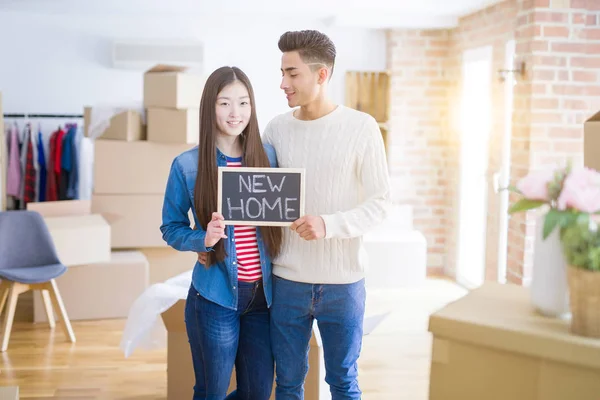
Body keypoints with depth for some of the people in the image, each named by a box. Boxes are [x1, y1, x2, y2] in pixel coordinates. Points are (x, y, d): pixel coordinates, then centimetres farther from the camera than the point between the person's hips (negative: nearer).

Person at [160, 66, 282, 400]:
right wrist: (204, 239, -19)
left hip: (263, 294, 3)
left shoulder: (268, 156, 2)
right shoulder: (187, 165, -7)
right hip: (215, 297, -3)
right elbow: (171, 228, 0)